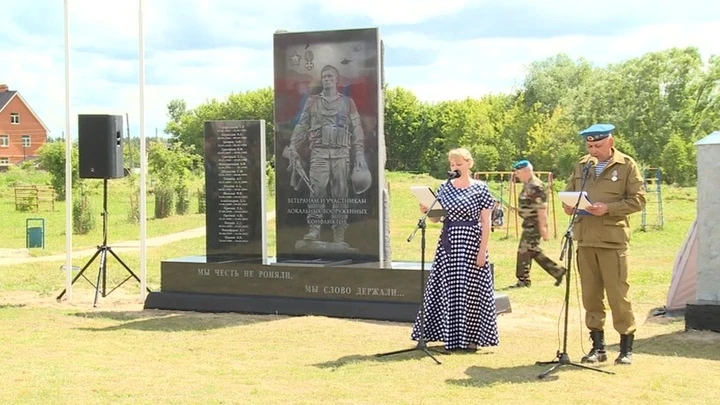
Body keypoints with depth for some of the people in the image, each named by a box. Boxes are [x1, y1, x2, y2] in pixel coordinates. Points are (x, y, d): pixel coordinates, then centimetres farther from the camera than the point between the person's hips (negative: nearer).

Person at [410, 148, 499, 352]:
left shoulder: (481, 189, -2)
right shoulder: (445, 188, 8)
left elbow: (486, 222, -4)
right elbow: (436, 218, 11)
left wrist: (483, 250, -11)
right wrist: (426, 211, -10)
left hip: (471, 243, -4)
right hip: (448, 243, 4)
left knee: (472, 289, -1)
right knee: (449, 288, 5)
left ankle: (471, 337, 8)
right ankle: (453, 336, 14)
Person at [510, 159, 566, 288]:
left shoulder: (536, 187, -18)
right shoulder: (528, 185, 14)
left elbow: (541, 209, -21)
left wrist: (542, 228, -23)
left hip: (534, 225, -10)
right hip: (529, 224, 10)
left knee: (524, 251, -4)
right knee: (534, 252, 14)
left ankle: (523, 280, 5)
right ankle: (557, 271, 20)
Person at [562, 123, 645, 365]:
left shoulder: (627, 165, 1)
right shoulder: (582, 165, 14)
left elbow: (638, 200, -4)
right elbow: (569, 192, 23)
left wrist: (608, 208, -15)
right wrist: (568, 205, 1)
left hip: (613, 239, -5)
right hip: (585, 238, 5)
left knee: (618, 294, -3)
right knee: (590, 294, 7)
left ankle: (626, 347, 8)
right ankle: (598, 346, 15)